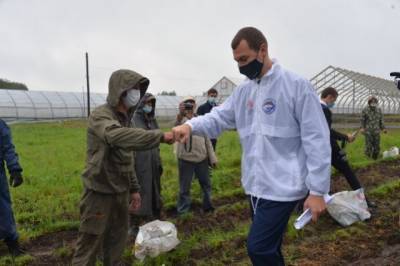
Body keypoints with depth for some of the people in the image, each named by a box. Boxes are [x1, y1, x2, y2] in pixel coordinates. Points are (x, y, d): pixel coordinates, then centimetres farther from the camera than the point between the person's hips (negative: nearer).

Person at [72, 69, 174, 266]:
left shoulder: (125, 118, 13)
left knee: (117, 240, 17)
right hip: (100, 192, -8)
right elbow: (118, 137, -38)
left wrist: (134, 188, 17)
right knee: (90, 245, 1)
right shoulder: (100, 115, -15)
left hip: (120, 191, 8)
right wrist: (159, 136, -42)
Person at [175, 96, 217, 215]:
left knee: (206, 183, 18)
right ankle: (182, 211, 20)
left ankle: (208, 205, 35)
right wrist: (181, 115, -52)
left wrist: (212, 158, 12)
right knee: (185, 187, 6)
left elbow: (207, 140, 14)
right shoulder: (182, 120, -6)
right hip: (186, 159, -5)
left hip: (202, 158, 5)